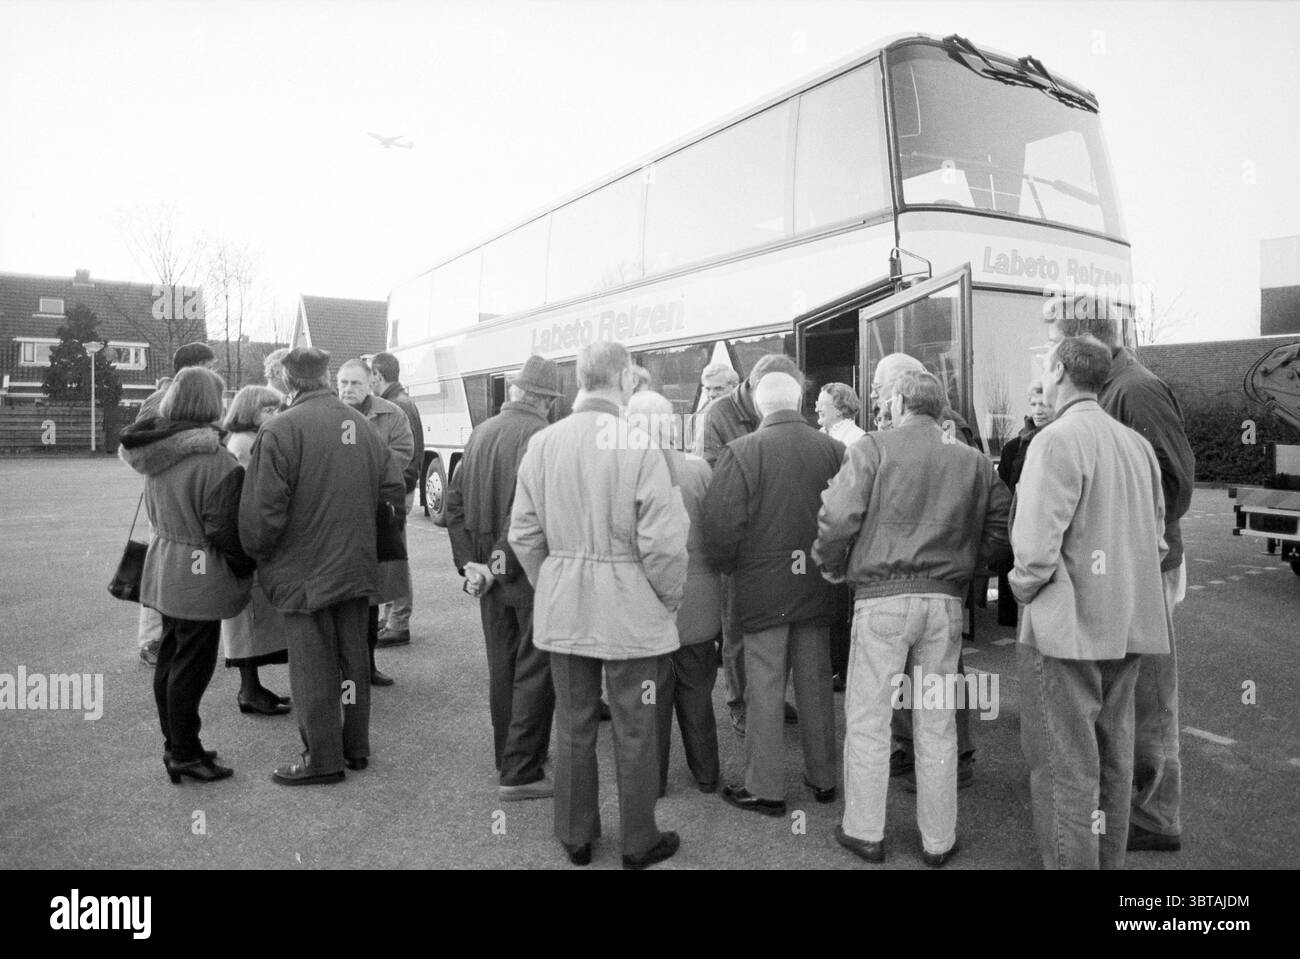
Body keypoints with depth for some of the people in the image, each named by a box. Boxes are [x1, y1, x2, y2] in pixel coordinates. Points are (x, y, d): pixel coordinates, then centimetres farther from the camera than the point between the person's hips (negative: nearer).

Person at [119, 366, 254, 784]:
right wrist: (245, 566, -5)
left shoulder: (156, 456, 4)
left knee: (170, 656, 16)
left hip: (164, 566, 9)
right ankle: (184, 754, 12)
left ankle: (175, 744, 29)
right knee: (192, 665, 1)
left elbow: (154, 511, 15)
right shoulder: (215, 462, -22)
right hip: (200, 575, -9)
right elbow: (224, 530, -19)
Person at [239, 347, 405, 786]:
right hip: (357, 566, 6)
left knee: (313, 667, 6)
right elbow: (394, 489, 5)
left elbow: (262, 511, -19)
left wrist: (257, 553, -1)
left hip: (305, 572, -6)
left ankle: (323, 758, 16)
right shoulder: (361, 424, 2)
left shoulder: (279, 430, -16)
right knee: (353, 658, 16)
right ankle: (356, 747, 28)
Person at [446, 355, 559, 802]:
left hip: (490, 569, 7)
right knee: (534, 671, 3)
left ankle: (508, 759, 31)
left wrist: (468, 560, 5)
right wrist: (502, 562, -15)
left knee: (501, 667, 18)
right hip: (530, 572, -7)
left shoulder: (480, 432, 7)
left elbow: (455, 500, 7)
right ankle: (521, 773, 8)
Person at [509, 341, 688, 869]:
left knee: (572, 724, 17)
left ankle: (575, 836, 33)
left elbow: (524, 533, 2)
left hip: (561, 607, 4)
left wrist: (548, 584, 15)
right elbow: (662, 543, -17)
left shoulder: (543, 441, -2)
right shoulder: (641, 444, -16)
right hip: (630, 607, -4)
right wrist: (671, 599, -1)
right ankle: (638, 844, 28)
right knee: (634, 729, 12)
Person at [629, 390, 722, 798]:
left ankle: (653, 781, 24)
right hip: (697, 604, 3)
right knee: (697, 692, 18)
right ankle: (706, 774, 32)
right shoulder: (698, 468, -7)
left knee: (651, 694, 12)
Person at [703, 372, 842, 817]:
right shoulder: (833, 449, -2)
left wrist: (730, 568, 3)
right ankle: (823, 778, 29)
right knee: (816, 685, 16)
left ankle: (765, 789, 17)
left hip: (763, 591, -4)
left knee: (765, 691, 6)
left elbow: (721, 526, -15)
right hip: (817, 590, 4)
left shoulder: (741, 452, -13)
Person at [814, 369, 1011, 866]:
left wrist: (833, 567, 5)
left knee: (867, 718, 9)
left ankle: (865, 831, 20)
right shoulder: (974, 460, 7)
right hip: (946, 600, 4)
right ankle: (938, 839, 24)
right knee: (937, 723, 14)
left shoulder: (873, 447, -5)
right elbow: (1002, 525, 5)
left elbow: (838, 518, -12)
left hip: (882, 597, -4)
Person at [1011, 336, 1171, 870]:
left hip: (1066, 626, -8)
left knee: (1064, 764, 2)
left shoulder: (1058, 440, -15)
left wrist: (1024, 589, -4)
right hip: (1126, 625, 8)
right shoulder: (1137, 444, 10)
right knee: (1112, 755, 18)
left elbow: (1036, 546, -22)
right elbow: (1157, 540, 14)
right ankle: (1109, 859, 31)